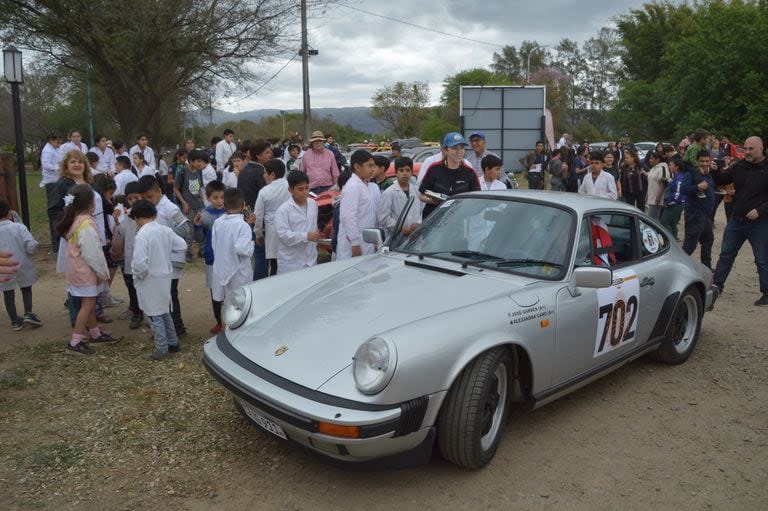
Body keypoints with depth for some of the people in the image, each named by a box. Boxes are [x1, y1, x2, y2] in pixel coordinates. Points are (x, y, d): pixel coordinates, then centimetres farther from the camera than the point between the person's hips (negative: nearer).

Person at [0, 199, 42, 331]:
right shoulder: (19, 227, -12)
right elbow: (31, 246, -18)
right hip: (22, 265, -1)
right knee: (26, 289, 21)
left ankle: (15, 321, 23)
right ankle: (28, 314, 8)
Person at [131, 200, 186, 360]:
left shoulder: (141, 235, -20)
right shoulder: (165, 230, -1)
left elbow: (140, 262, -26)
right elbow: (182, 245, 5)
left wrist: (138, 274, -8)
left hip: (150, 281, -7)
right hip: (165, 277, 7)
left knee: (154, 316, 4)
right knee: (164, 312, 21)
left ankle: (161, 350, 11)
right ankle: (173, 343, 30)